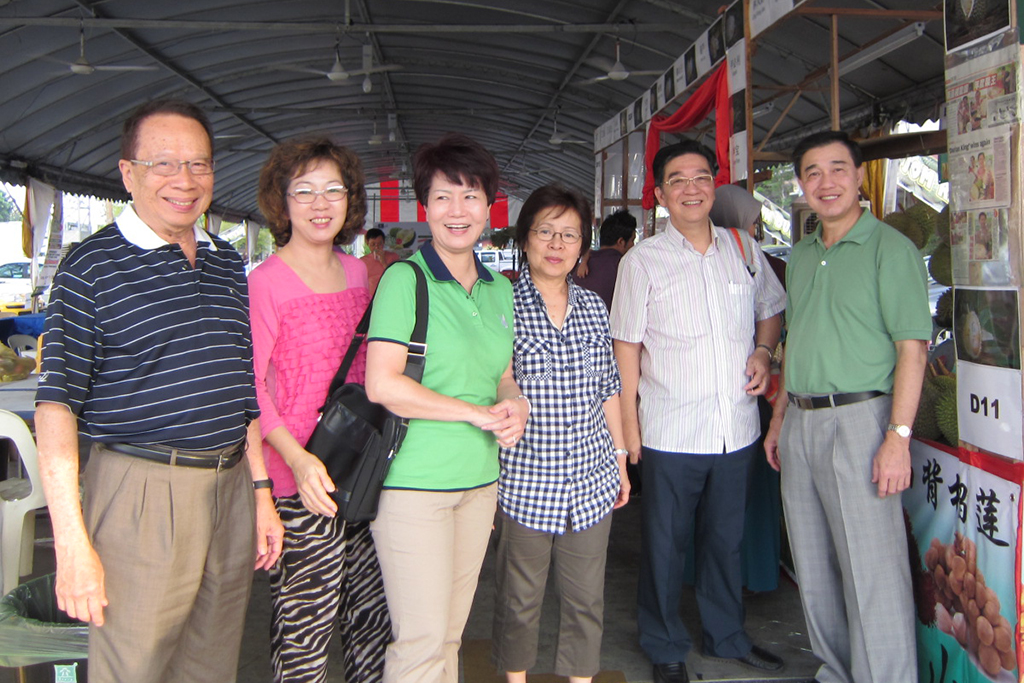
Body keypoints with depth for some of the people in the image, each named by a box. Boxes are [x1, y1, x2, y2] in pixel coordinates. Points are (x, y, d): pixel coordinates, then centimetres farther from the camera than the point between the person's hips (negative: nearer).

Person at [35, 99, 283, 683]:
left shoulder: (229, 264, 12)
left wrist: (261, 492, 14)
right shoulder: (93, 267, -7)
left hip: (231, 486, 6)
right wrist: (73, 543, -18)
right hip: (143, 489, -6)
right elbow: (57, 404, -12)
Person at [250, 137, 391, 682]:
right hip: (302, 481, -6)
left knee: (373, 616, 14)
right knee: (305, 626, 1)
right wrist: (298, 459, -21)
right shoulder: (265, 282, -9)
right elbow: (248, 387, -11)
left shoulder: (356, 272, 11)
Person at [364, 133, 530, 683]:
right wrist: (479, 413, -14)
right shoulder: (404, 279, -9)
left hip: (480, 480, 6)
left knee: (451, 632, 15)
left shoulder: (499, 289, 11)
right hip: (413, 482, -6)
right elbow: (382, 385, -17)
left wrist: (516, 405, -2)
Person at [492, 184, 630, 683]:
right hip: (525, 478, -4)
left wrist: (620, 459, 15)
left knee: (587, 598, 13)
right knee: (519, 598, 10)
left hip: (591, 480, 4)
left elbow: (608, 391, 15)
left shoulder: (593, 308, 8)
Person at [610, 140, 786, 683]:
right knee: (665, 544, 8)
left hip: (737, 429, 4)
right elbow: (625, 347, -4)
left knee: (726, 538, 18)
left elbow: (771, 308, 22)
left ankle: (727, 636, 37)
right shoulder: (642, 261, -4)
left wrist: (763, 351, 1)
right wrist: (628, 425, -7)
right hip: (671, 432, -3)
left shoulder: (743, 250, 6)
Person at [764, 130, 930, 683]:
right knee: (814, 567, 14)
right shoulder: (801, 255, 15)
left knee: (871, 569, -3)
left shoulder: (890, 248, -7)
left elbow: (912, 348, -12)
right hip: (800, 423, 7)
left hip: (858, 418, -7)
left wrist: (899, 436, -19)